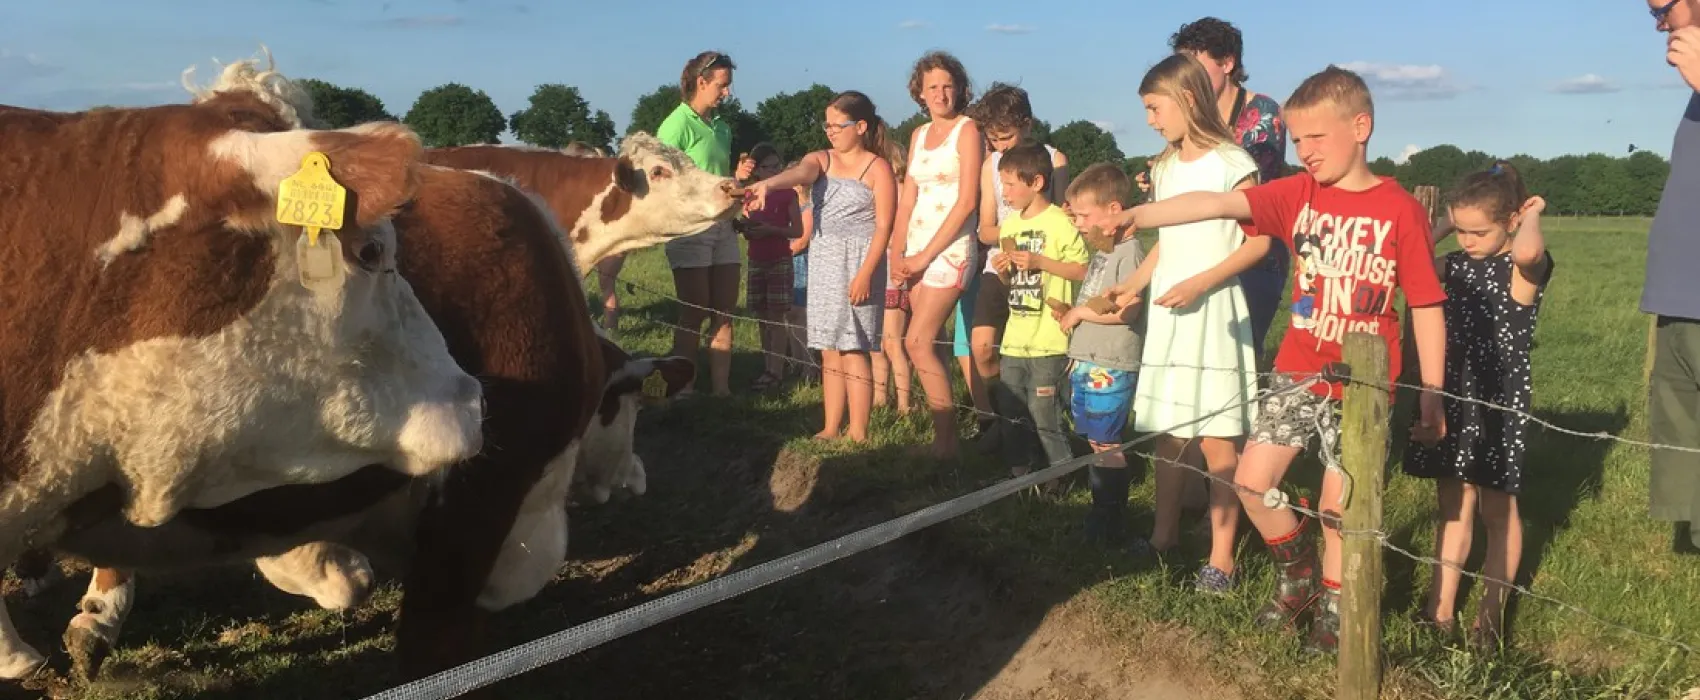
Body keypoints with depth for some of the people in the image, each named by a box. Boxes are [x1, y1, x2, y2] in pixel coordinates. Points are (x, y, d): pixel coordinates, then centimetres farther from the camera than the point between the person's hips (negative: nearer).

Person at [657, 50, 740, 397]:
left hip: (723, 227, 7)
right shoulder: (678, 124, -9)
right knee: (694, 315, -3)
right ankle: (682, 391, 6)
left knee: (724, 315, 7)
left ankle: (722, 388, 14)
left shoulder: (721, 128, 14)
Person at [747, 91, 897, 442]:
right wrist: (767, 184, -37)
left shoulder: (878, 168, -3)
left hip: (858, 262, -6)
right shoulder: (820, 160, 9)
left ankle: (858, 434, -5)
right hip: (823, 261, 6)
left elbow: (883, 227, -9)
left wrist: (865, 273, -18)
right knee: (830, 351, 8)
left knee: (853, 350, -9)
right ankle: (831, 428, 14)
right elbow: (797, 173, -14)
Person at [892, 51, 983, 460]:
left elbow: (967, 201, -12)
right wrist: (897, 251, 1)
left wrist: (925, 255, -13)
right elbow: (908, 199, 14)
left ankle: (945, 442, -6)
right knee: (928, 345, 5)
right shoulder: (920, 134, 15)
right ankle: (946, 437, 10)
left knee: (917, 343, -14)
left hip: (949, 250, -7)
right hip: (917, 252, 7)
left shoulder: (967, 130, -5)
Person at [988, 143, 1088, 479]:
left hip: (1049, 340, -7)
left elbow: (1083, 271, -14)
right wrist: (1001, 268, -1)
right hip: (1015, 338, 7)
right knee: (1012, 414, 14)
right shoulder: (1009, 225, 12)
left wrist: (1040, 262, -19)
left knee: (1044, 415, -3)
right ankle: (1019, 474, 27)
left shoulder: (1059, 223, -11)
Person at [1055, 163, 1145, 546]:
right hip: (1087, 363, 9)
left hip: (1110, 368, -9)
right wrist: (1072, 314, 6)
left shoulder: (1129, 251, -15)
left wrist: (1079, 313, -13)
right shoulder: (1101, 251, 15)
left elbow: (1124, 311, -24)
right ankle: (1099, 511, 26)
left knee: (1106, 445, -3)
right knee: (1092, 442, 15)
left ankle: (1112, 524, 6)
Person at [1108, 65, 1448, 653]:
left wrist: (1431, 399, -6)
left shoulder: (1400, 211, -9)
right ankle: (1297, 579, 30)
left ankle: (1332, 609, 28)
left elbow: (1427, 309, -6)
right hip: (1297, 373, 4)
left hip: (1360, 384, -4)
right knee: (1252, 481, 4)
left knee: (1337, 505, 3)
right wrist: (1136, 215, -25)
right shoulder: (1297, 194, 1)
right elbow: (1217, 204, -12)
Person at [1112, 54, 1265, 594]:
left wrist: (1198, 284, -18)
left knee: (1217, 439, -3)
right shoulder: (1164, 169, 13)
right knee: (1168, 432, 11)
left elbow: (1258, 242, -10)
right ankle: (1165, 534, 24)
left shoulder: (1231, 163, -8)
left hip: (1212, 311, -6)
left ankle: (1221, 556, 4)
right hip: (1166, 312, 6)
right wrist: (1127, 289, 11)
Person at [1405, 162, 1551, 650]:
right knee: (1453, 507, 11)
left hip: (1498, 403, -6)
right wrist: (1440, 227, 3)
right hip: (1452, 399, 6)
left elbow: (1528, 249, -36)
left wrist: (1533, 213, -18)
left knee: (1497, 510, 7)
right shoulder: (1457, 265, 8)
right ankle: (1440, 610, 17)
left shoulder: (1526, 269, -12)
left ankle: (1490, 615, 18)